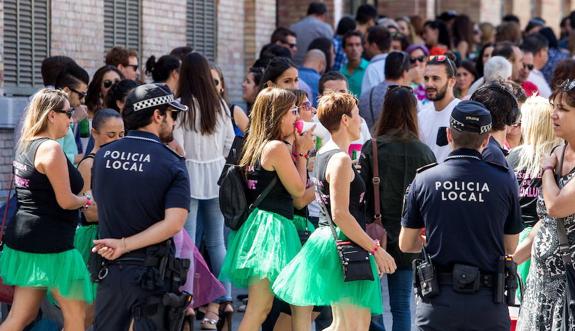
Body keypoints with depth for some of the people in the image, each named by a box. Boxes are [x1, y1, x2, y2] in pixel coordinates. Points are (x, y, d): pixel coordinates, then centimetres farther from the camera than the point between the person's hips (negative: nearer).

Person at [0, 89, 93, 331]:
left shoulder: (26, 146, 14)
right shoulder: (51, 148, -15)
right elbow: (65, 200, -17)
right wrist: (87, 201, 2)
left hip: (23, 239, 9)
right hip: (49, 244, -9)